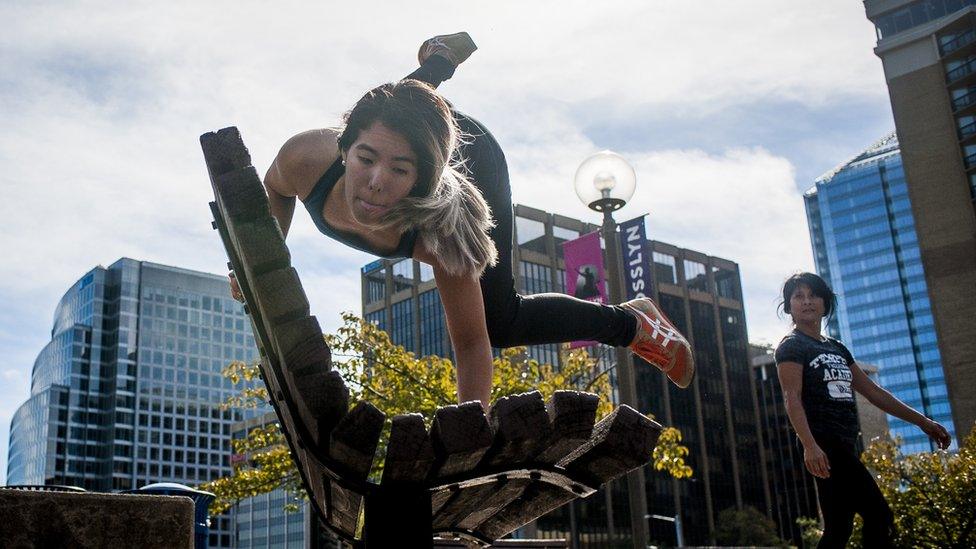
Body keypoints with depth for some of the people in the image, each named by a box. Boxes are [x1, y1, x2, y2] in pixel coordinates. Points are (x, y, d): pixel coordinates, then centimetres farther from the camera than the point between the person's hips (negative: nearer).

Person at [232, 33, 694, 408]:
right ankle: (441, 56, 73)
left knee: (500, 323, 2)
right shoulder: (304, 158, -42)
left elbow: (472, 344, -34)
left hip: (474, 157, -3)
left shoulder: (441, 238, -47)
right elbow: (276, 190, -14)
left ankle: (630, 322, 23)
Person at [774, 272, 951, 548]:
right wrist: (810, 446, -30)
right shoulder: (791, 346, -2)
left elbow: (873, 391, 23)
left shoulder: (837, 349, 22)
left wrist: (921, 420, 20)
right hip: (823, 446, -8)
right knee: (878, 515, -14)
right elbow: (792, 399, -15)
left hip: (843, 447, 8)